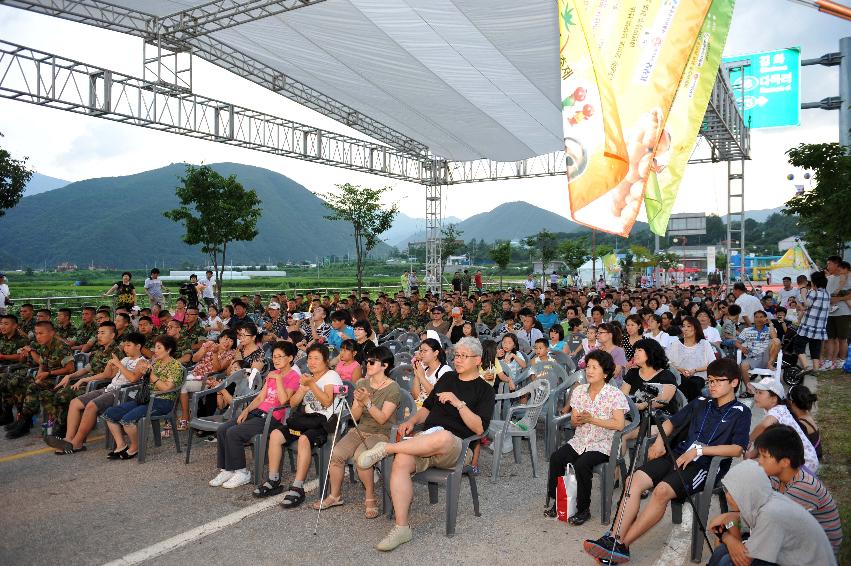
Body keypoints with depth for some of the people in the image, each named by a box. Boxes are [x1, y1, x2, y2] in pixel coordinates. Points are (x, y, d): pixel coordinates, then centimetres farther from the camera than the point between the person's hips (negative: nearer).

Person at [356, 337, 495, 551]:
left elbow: (479, 428, -5)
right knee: (401, 462, -28)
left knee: (443, 437, -42)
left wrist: (458, 403, -14)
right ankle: (401, 528, -23)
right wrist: (412, 421, 6)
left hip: (455, 447, -4)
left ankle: (386, 448, -26)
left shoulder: (484, 390, 8)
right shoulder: (447, 377, 24)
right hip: (425, 436, 5)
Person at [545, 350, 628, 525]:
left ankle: (583, 509, -9)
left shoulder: (615, 395, -9)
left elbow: (619, 425, -18)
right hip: (580, 441, 5)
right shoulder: (579, 390, 8)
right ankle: (556, 501, -1)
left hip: (602, 445, -5)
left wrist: (592, 419, -20)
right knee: (556, 458, -19)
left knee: (581, 465, -30)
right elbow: (573, 421, 11)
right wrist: (578, 420, -14)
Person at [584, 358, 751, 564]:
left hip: (706, 464, -5)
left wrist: (699, 450, -16)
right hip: (679, 454, 6)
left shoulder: (741, 413, 4)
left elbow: (737, 449, -10)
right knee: (635, 479, -21)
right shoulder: (701, 403, 19)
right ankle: (614, 538, -28)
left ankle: (621, 545, -27)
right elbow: (671, 422, 26)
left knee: (662, 491, -32)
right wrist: (659, 441, 6)